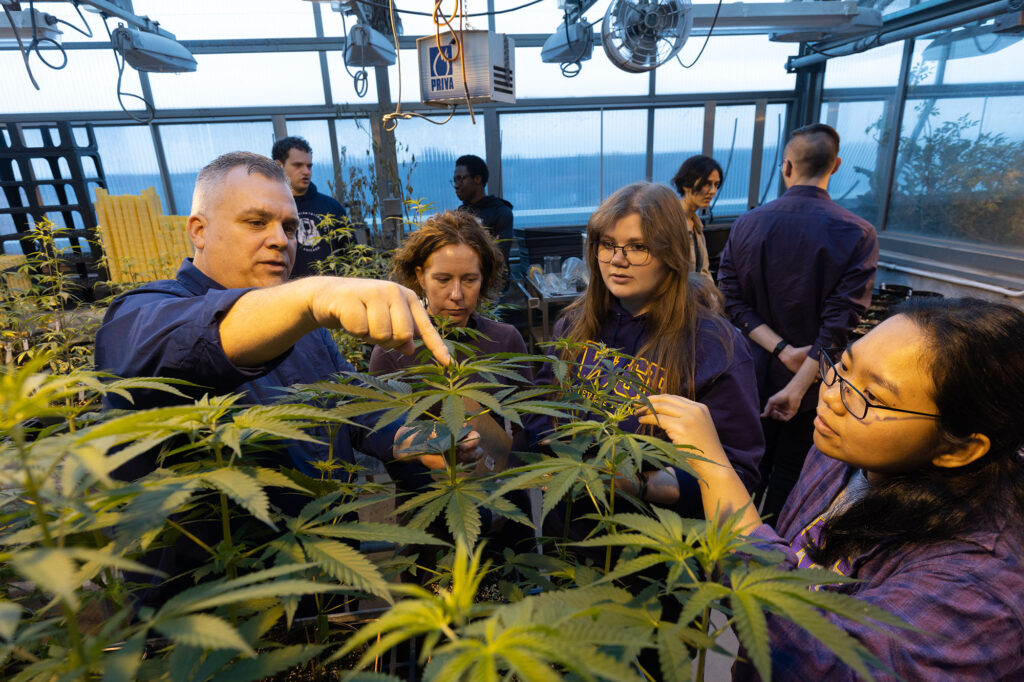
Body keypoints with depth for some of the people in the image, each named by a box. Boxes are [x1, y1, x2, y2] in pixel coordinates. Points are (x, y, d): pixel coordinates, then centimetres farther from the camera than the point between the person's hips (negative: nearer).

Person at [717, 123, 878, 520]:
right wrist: (797, 387, -18)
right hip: (813, 381, -2)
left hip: (755, 376, 2)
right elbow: (841, 322, -20)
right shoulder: (857, 234, -14)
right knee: (791, 471, 16)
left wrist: (782, 349, -13)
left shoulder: (747, 224, -8)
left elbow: (732, 301, -11)